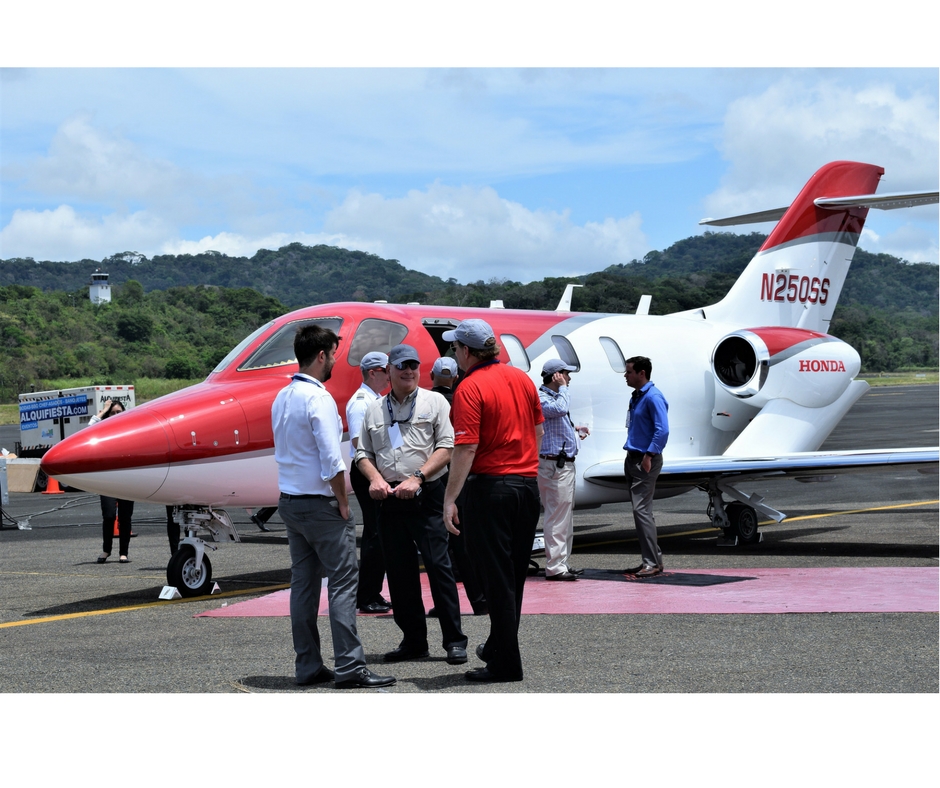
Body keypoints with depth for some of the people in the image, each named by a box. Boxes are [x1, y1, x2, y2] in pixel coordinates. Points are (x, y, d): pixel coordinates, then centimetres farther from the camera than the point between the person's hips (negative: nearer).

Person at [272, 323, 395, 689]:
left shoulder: (282, 397, 10)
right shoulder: (318, 398, -17)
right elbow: (332, 461, -21)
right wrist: (342, 502, -10)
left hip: (289, 501, 9)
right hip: (320, 503, -9)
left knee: (303, 583, 11)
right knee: (343, 583, -5)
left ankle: (307, 666, 14)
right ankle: (349, 667, -6)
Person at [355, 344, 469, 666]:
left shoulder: (434, 402, 3)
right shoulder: (374, 410, 14)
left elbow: (446, 447, -4)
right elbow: (363, 452, 15)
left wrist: (417, 477, -15)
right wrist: (375, 478, -5)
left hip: (426, 497, -4)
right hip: (389, 500, 4)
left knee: (438, 565, -7)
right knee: (399, 571, 6)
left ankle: (454, 641, -2)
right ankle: (413, 640, 15)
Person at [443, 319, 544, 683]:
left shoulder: (470, 388, -15)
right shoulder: (521, 378, 7)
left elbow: (466, 448, -20)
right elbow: (537, 430, 14)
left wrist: (450, 499, -18)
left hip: (490, 486, -7)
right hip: (528, 484, 7)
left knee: (497, 578, -1)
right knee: (515, 575, 16)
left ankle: (506, 663, 1)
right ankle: (499, 646, 29)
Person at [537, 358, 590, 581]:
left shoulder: (555, 396, 19)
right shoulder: (541, 399, -14)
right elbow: (560, 409, -34)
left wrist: (575, 432, 16)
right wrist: (563, 387, -20)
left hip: (565, 463, 11)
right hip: (554, 464, -11)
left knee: (566, 515, 14)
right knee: (557, 516, -9)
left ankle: (562, 563, 20)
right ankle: (554, 567, -6)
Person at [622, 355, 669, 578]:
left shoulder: (653, 397, -15)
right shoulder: (636, 397, 15)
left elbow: (662, 430, -21)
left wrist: (649, 455, -23)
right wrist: (631, 457, 16)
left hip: (646, 461, -10)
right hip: (633, 459, 10)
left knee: (642, 510, -12)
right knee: (641, 510, 11)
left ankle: (653, 563, -9)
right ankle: (652, 560, 16)